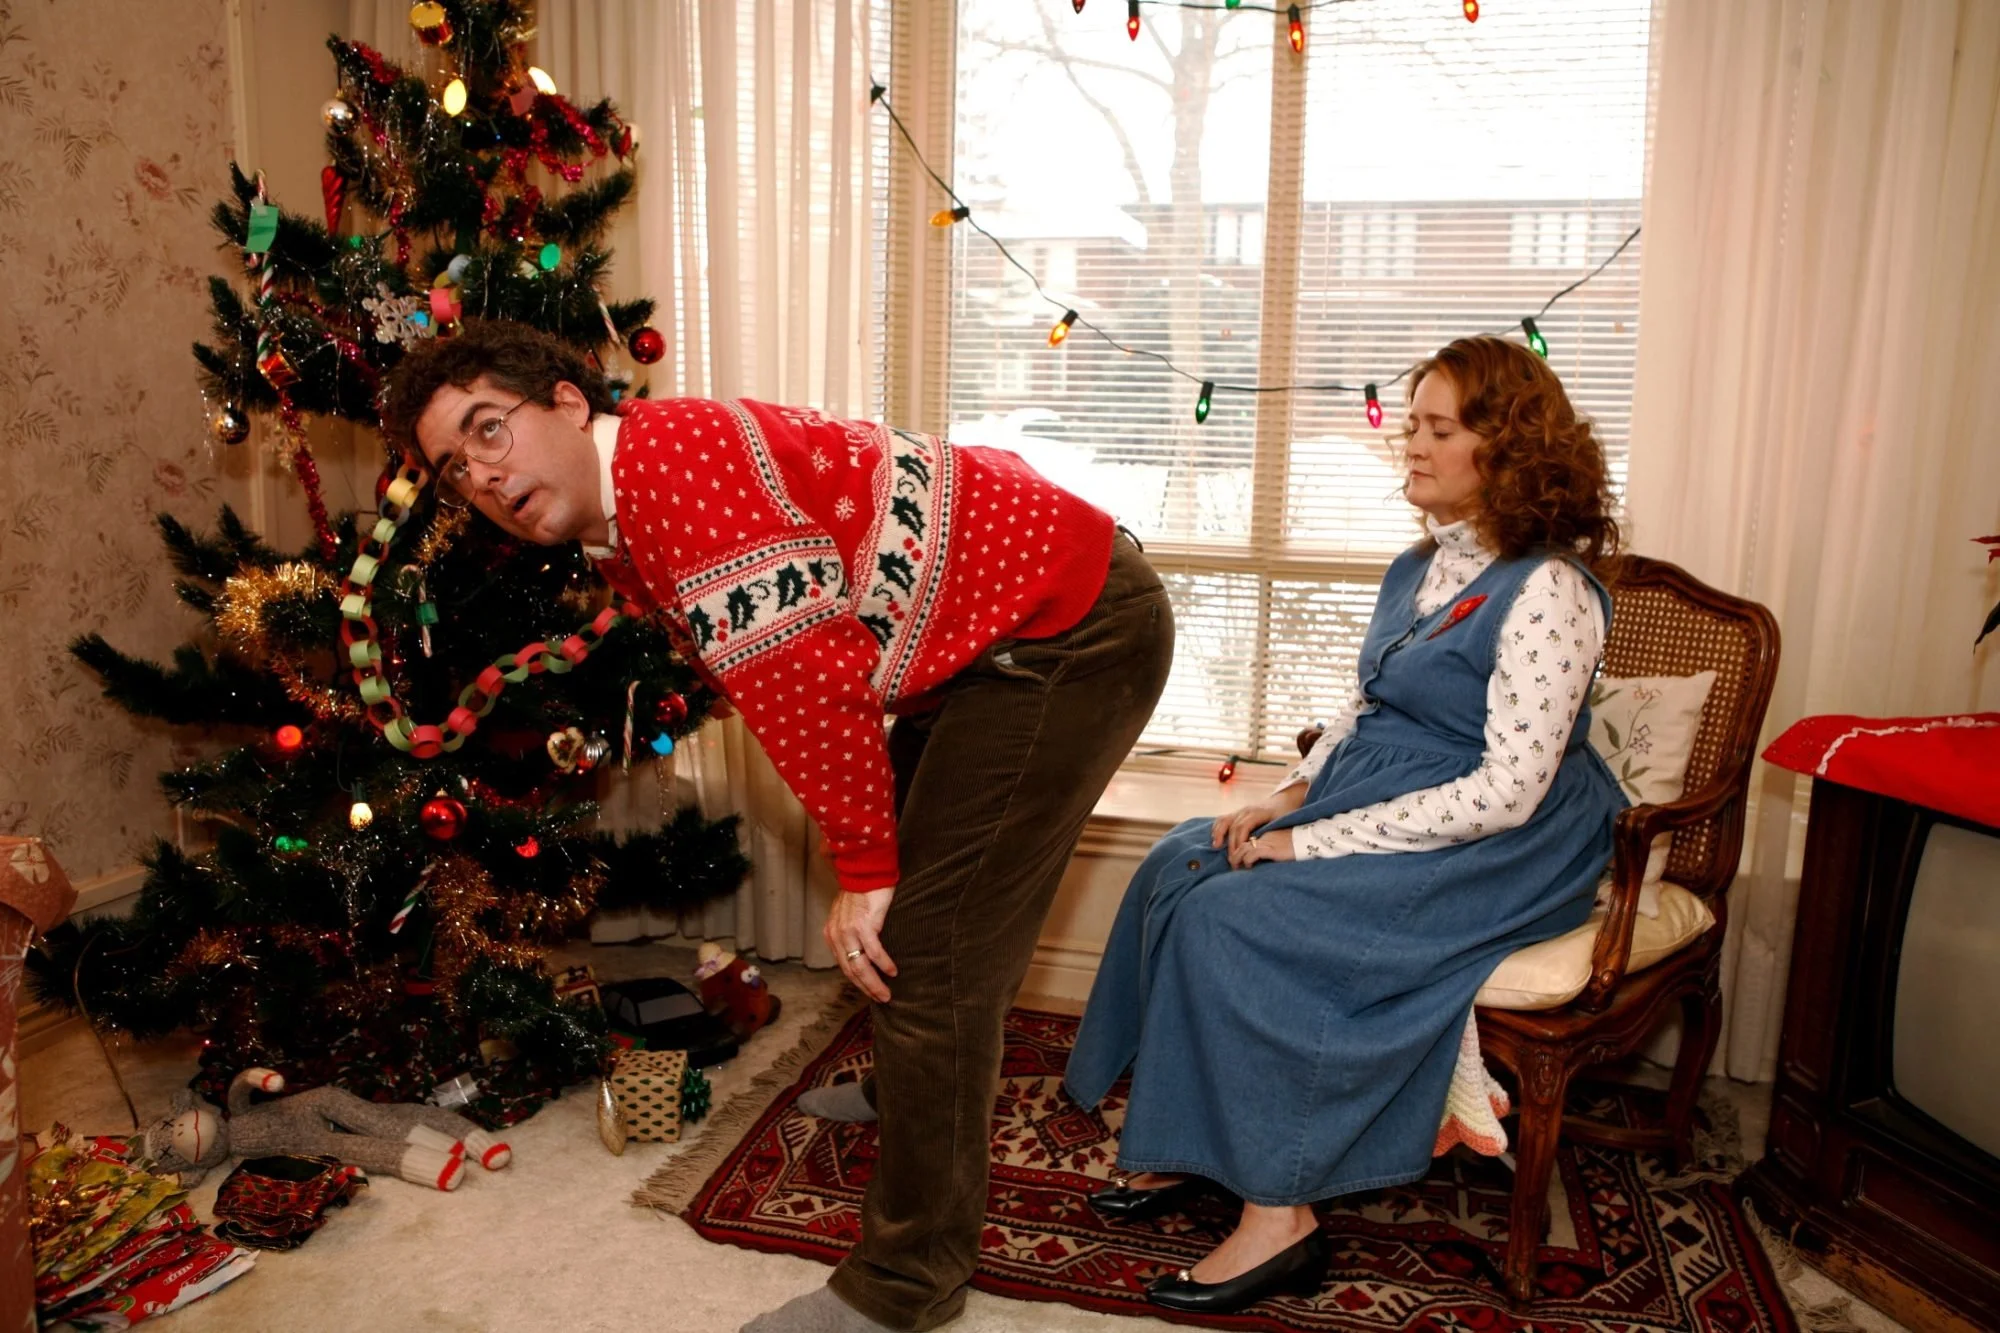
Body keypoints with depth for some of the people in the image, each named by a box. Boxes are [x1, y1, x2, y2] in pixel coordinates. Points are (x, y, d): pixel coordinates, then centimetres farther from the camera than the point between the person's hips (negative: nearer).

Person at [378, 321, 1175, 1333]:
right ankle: (920, 1096, 50)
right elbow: (779, 679, 12)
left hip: (1073, 630, -10)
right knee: (914, 889, 23)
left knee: (921, 943, -8)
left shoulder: (668, 458, -23)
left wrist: (862, 872, -16)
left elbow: (807, 682, -27)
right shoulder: (622, 541, 10)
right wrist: (870, 861, 8)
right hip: (991, 638, 10)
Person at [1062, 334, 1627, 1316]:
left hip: (1498, 854, -9)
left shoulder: (1544, 593, -18)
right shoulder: (1420, 569, 10)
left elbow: (1508, 790, -23)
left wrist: (1315, 841, -22)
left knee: (1236, 917, -24)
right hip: (1373, 801, 9)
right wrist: (1290, 796, -2)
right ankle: (1189, 1149, 1)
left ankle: (1276, 1218, -11)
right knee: (1179, 865, -6)